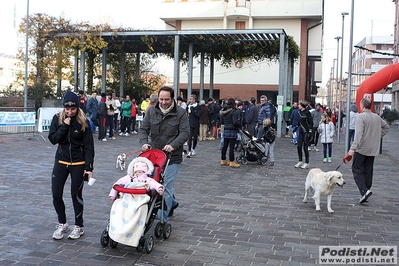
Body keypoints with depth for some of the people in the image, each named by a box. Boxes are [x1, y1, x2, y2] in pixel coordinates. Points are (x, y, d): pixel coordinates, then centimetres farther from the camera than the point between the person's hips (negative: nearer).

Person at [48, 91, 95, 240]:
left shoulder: (83, 122, -10)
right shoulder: (58, 118, -3)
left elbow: (89, 146, -10)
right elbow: (52, 139, -9)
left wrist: (89, 167, -15)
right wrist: (64, 126, -20)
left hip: (78, 163, -3)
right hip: (61, 161, 3)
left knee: (76, 195, 3)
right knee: (56, 194, 2)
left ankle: (78, 226, 20)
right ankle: (62, 224, 23)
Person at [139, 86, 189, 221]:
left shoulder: (181, 113, -5)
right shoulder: (151, 111, 4)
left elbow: (185, 133, -10)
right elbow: (143, 129, 4)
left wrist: (173, 145, -25)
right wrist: (144, 142, -16)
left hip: (172, 156, -4)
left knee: (166, 187, -6)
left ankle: (162, 220, 3)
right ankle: (172, 202, 46)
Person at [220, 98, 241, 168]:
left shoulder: (223, 111, 10)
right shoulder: (234, 111, -14)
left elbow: (221, 121, 14)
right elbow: (235, 122, -19)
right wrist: (240, 125, -2)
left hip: (225, 130, 8)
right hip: (232, 130, -8)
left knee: (225, 146, 14)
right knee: (231, 146, -4)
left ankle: (223, 160, 23)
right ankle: (232, 162, -1)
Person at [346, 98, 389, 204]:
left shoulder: (361, 117, -13)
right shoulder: (377, 117, 10)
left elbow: (358, 133, -24)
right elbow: (386, 127, 24)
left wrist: (353, 148, -28)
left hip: (361, 149, -7)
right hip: (373, 150, 7)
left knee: (357, 170, 0)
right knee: (368, 171, 12)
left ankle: (364, 191, -16)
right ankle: (365, 194, 16)